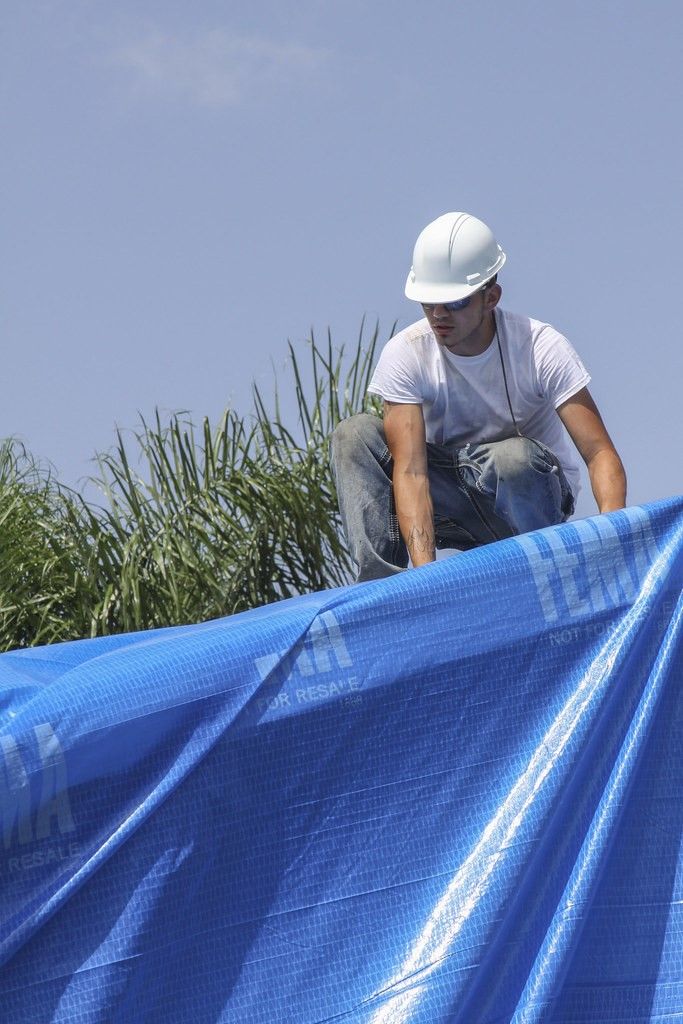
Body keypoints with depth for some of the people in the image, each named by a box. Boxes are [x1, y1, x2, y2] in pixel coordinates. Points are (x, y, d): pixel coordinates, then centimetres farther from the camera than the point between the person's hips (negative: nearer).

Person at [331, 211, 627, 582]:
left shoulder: (540, 347, -18)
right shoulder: (404, 355, -15)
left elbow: (600, 453, -24)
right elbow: (410, 470, -25)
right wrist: (424, 567, -41)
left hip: (535, 497, -2)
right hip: (449, 498, 2)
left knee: (515, 455, -36)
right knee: (355, 434, -19)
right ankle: (381, 577, -32)